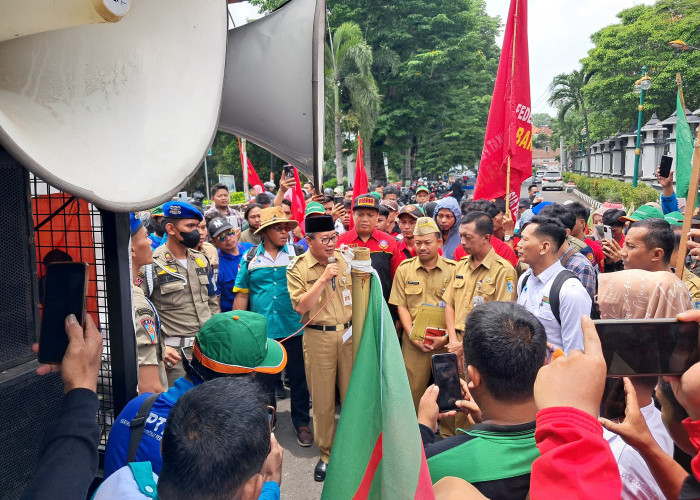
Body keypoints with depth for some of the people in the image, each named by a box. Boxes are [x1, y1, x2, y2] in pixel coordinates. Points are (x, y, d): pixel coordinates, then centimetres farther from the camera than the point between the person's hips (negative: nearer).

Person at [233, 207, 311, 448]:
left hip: (294, 329, 0)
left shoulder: (298, 254, 1)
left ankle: (301, 423, 29)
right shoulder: (250, 258, 3)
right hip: (262, 331, 1)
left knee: (298, 379, 11)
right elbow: (241, 295, 5)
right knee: (265, 382, 15)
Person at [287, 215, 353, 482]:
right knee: (323, 399, 7)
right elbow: (301, 306, -15)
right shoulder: (298, 268, -5)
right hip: (318, 337, -2)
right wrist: (323, 279, -20)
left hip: (349, 334, 3)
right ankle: (326, 454, 24)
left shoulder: (345, 260, 5)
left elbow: (357, 294, 14)